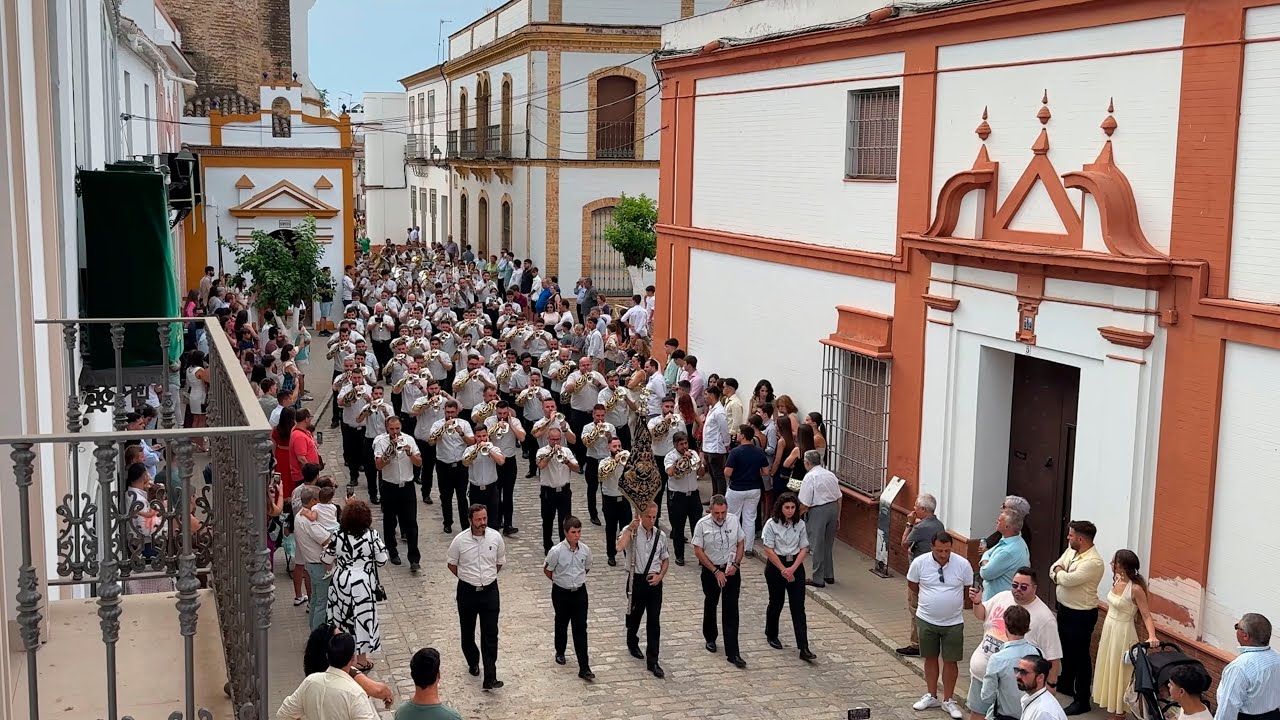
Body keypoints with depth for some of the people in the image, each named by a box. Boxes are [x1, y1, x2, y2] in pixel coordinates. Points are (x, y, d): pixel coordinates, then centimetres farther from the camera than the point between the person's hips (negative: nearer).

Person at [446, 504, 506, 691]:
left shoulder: (495, 537, -9)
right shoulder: (460, 540, -13)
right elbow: (452, 564, 3)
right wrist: (468, 578, 7)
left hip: (490, 591, 0)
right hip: (467, 591, 0)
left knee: (490, 635, -4)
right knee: (468, 632, 16)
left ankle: (490, 679, -5)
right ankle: (473, 663, 42)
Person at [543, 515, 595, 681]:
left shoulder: (585, 550, -9)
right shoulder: (556, 551, -19)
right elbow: (547, 570, -3)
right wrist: (560, 581, 7)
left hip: (579, 592, 2)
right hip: (561, 593, -1)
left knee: (581, 628, -2)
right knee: (561, 624, 18)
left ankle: (584, 668, -2)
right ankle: (560, 652, 44)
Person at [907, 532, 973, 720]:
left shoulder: (962, 565, -15)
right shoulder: (920, 562, -14)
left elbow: (968, 589, 3)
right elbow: (913, 584, 5)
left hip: (953, 622, -1)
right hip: (927, 620, 1)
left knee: (950, 661, 6)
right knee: (930, 658, 14)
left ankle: (948, 700, 19)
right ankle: (931, 696, 29)